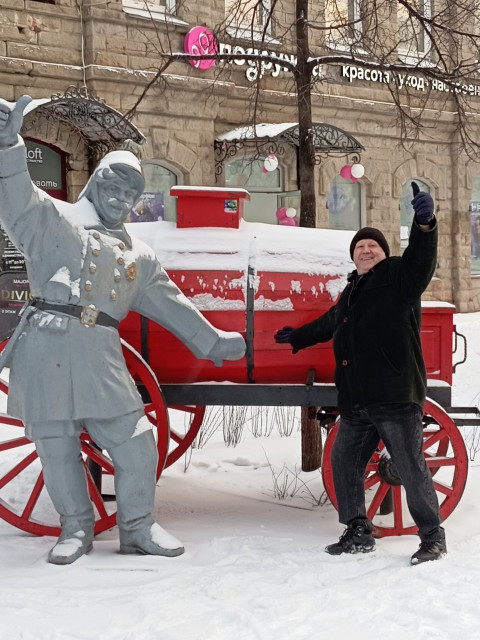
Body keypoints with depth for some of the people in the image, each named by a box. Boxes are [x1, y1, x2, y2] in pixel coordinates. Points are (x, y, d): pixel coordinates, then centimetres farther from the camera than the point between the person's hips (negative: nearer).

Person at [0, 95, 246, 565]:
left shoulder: (137, 256, 25)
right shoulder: (55, 219, 9)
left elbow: (169, 302, 30)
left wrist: (211, 341, 31)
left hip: (101, 355, 4)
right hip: (46, 350, -4)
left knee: (135, 444, -1)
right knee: (56, 446, 2)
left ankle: (137, 528, 16)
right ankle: (76, 528, 20)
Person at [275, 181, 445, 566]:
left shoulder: (398, 276, 0)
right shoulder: (351, 294, 22)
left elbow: (422, 260, -22)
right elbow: (328, 324, 40)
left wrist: (424, 223, -42)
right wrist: (296, 337, 54)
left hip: (397, 397, -8)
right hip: (357, 403, 8)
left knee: (412, 468, -5)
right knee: (344, 462, 12)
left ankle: (433, 538, 7)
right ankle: (358, 534, 24)